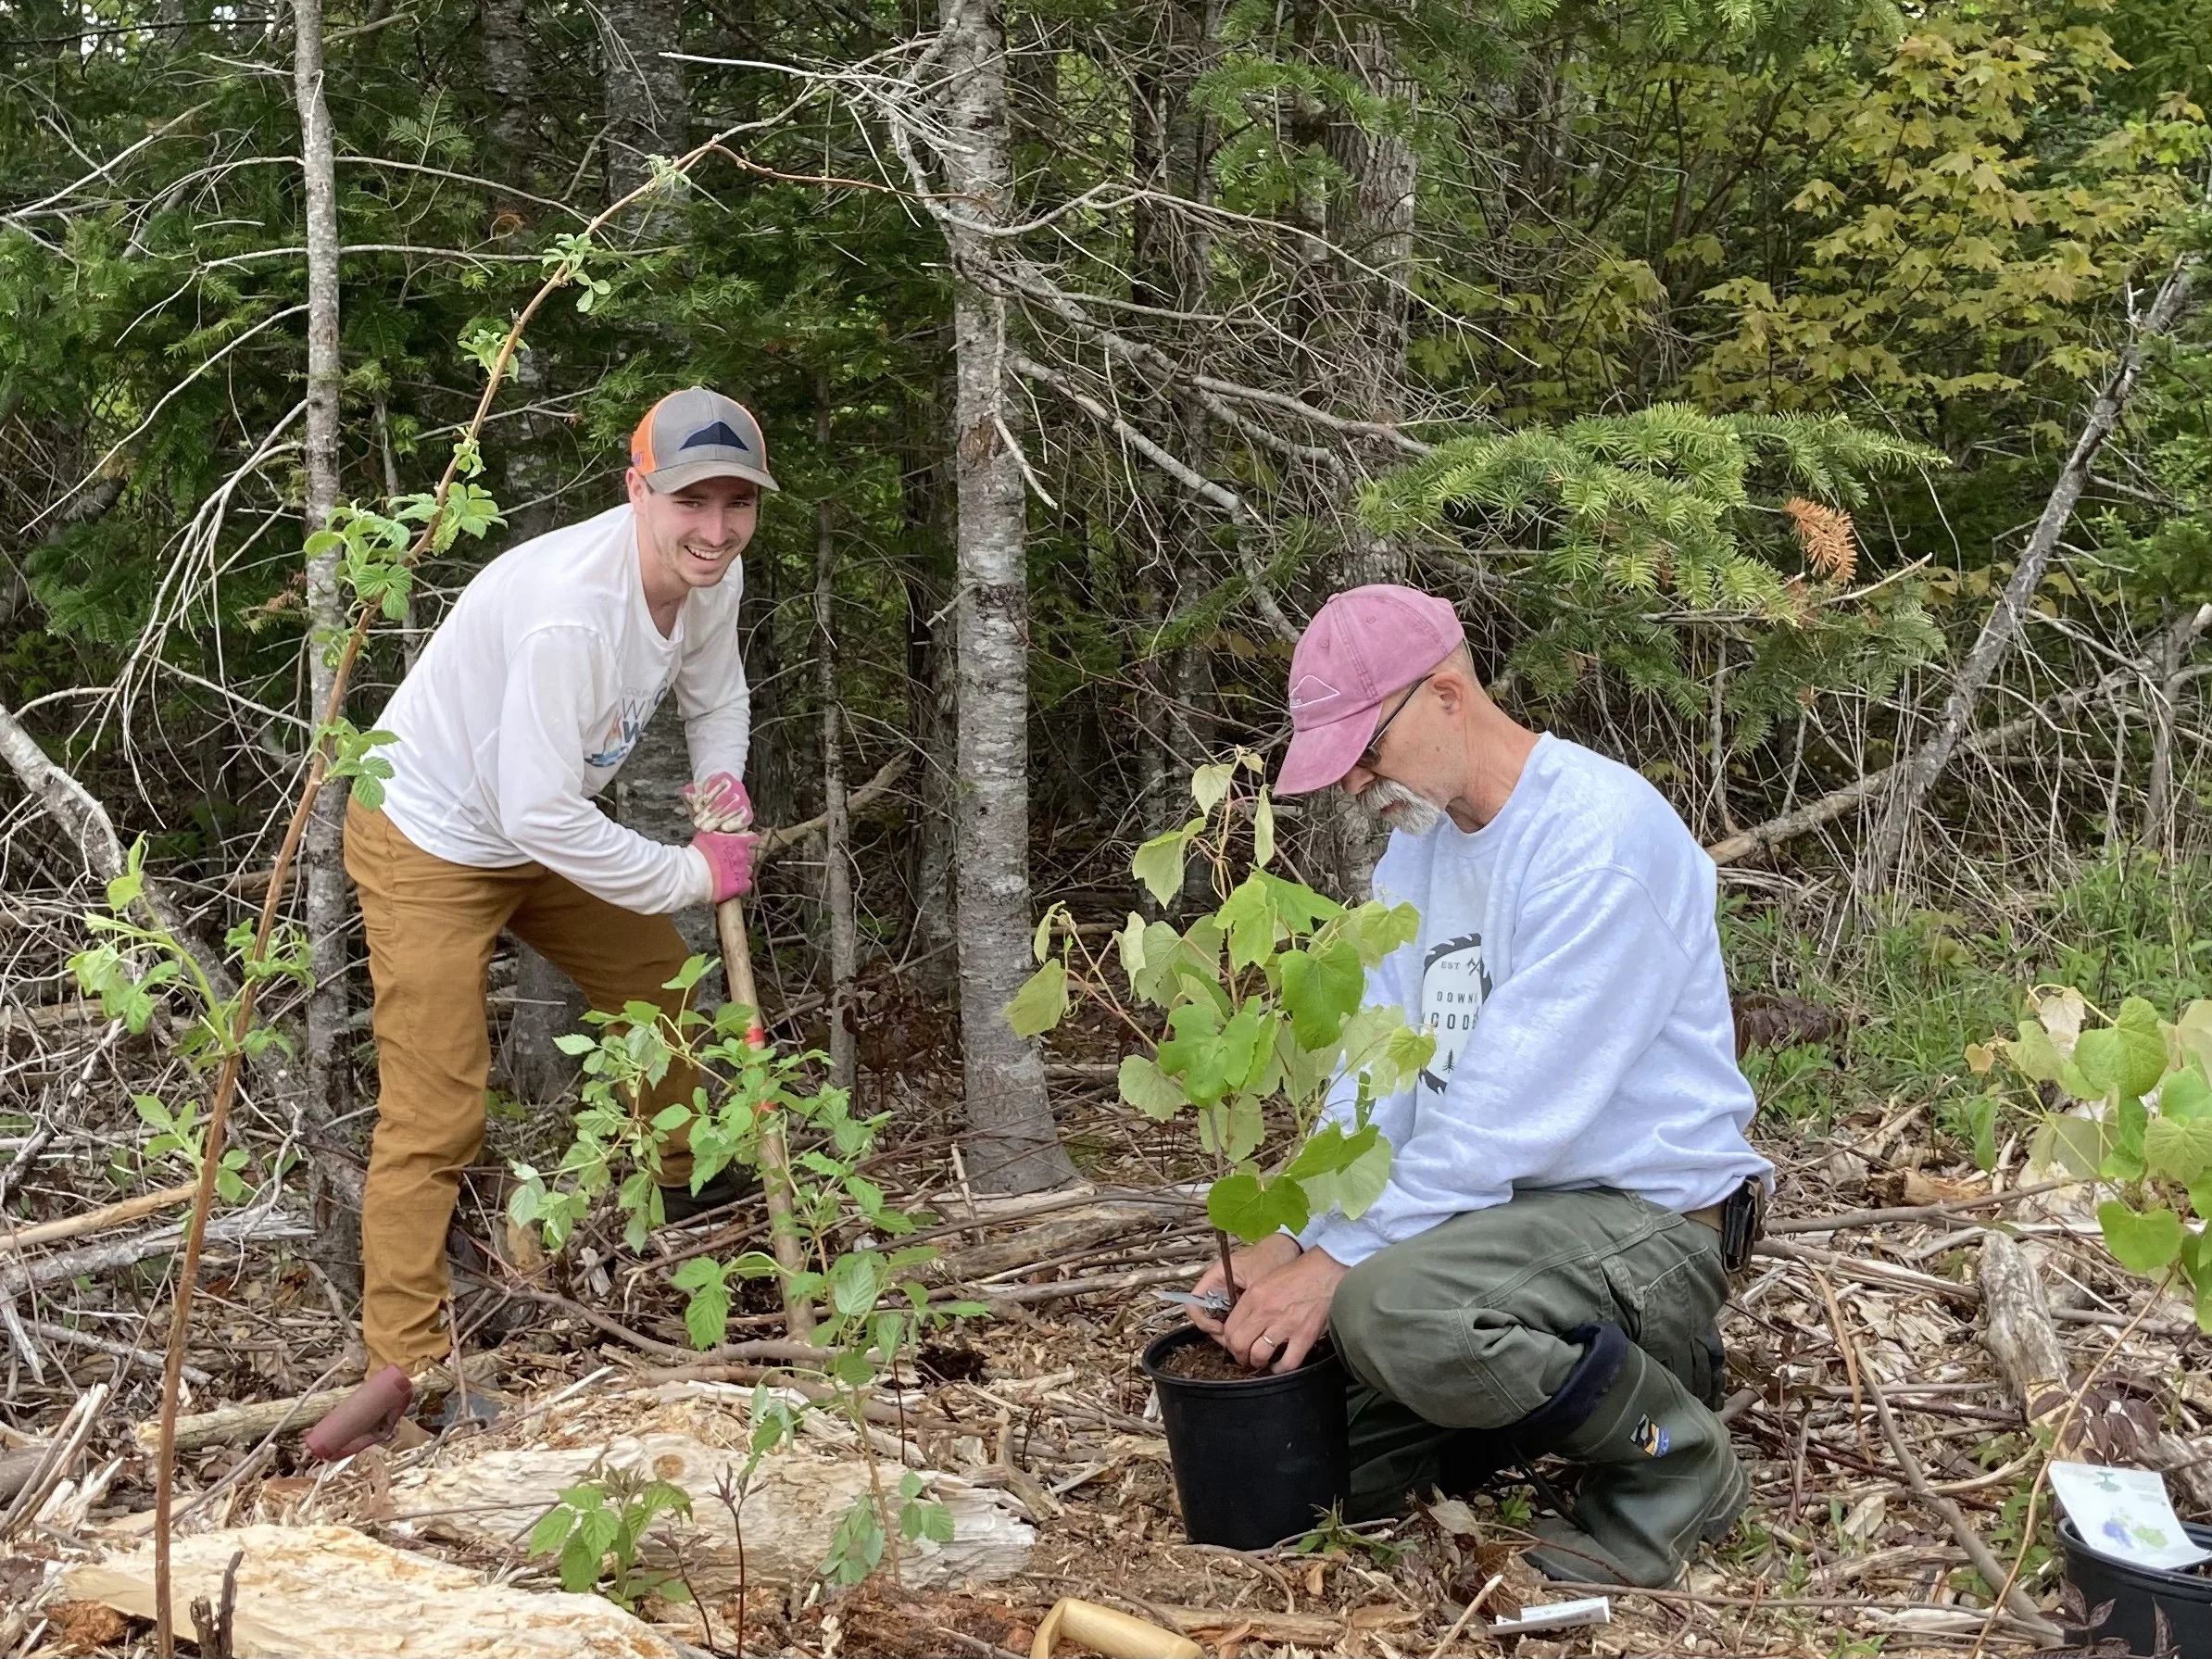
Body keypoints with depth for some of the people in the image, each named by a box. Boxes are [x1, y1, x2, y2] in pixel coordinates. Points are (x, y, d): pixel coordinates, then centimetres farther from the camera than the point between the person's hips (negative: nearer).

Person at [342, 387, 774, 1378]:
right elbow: (539, 813, -36)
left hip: (542, 834, 9)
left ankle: (679, 1184, 47)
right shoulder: (570, 610, -38)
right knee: (436, 1111, -11)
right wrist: (692, 874, -26)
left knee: (660, 981, 22)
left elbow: (717, 699, 10)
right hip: (429, 845, -9)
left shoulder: (712, 575, -11)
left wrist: (721, 777, -12)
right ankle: (407, 1364, -3)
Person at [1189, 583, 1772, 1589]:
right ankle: (1602, 1369, 19)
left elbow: (1514, 1104, -26)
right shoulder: (1417, 842, 9)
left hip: (1646, 1214, -9)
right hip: (1496, 1205, 9)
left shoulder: (1599, 834, -21)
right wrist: (1287, 1240, -10)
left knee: (1392, 1307, -36)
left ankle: (1671, 1450, -9)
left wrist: (1341, 1260, -25)